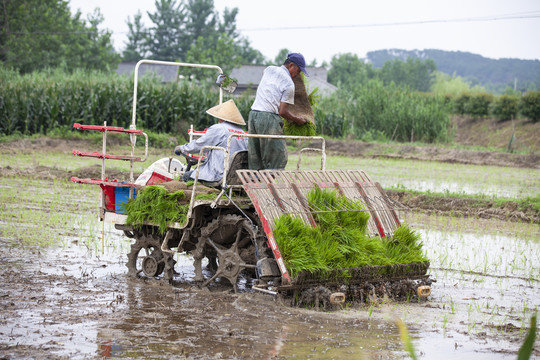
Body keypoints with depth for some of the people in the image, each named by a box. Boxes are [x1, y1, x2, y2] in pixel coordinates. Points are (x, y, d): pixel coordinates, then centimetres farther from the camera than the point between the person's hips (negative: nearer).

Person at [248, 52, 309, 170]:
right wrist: (298, 120, 7)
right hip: (269, 118, -7)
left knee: (255, 159, 10)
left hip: (253, 114, 8)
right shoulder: (289, 84, -5)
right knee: (278, 158, -3)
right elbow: (283, 111, -8)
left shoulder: (269, 70, 15)